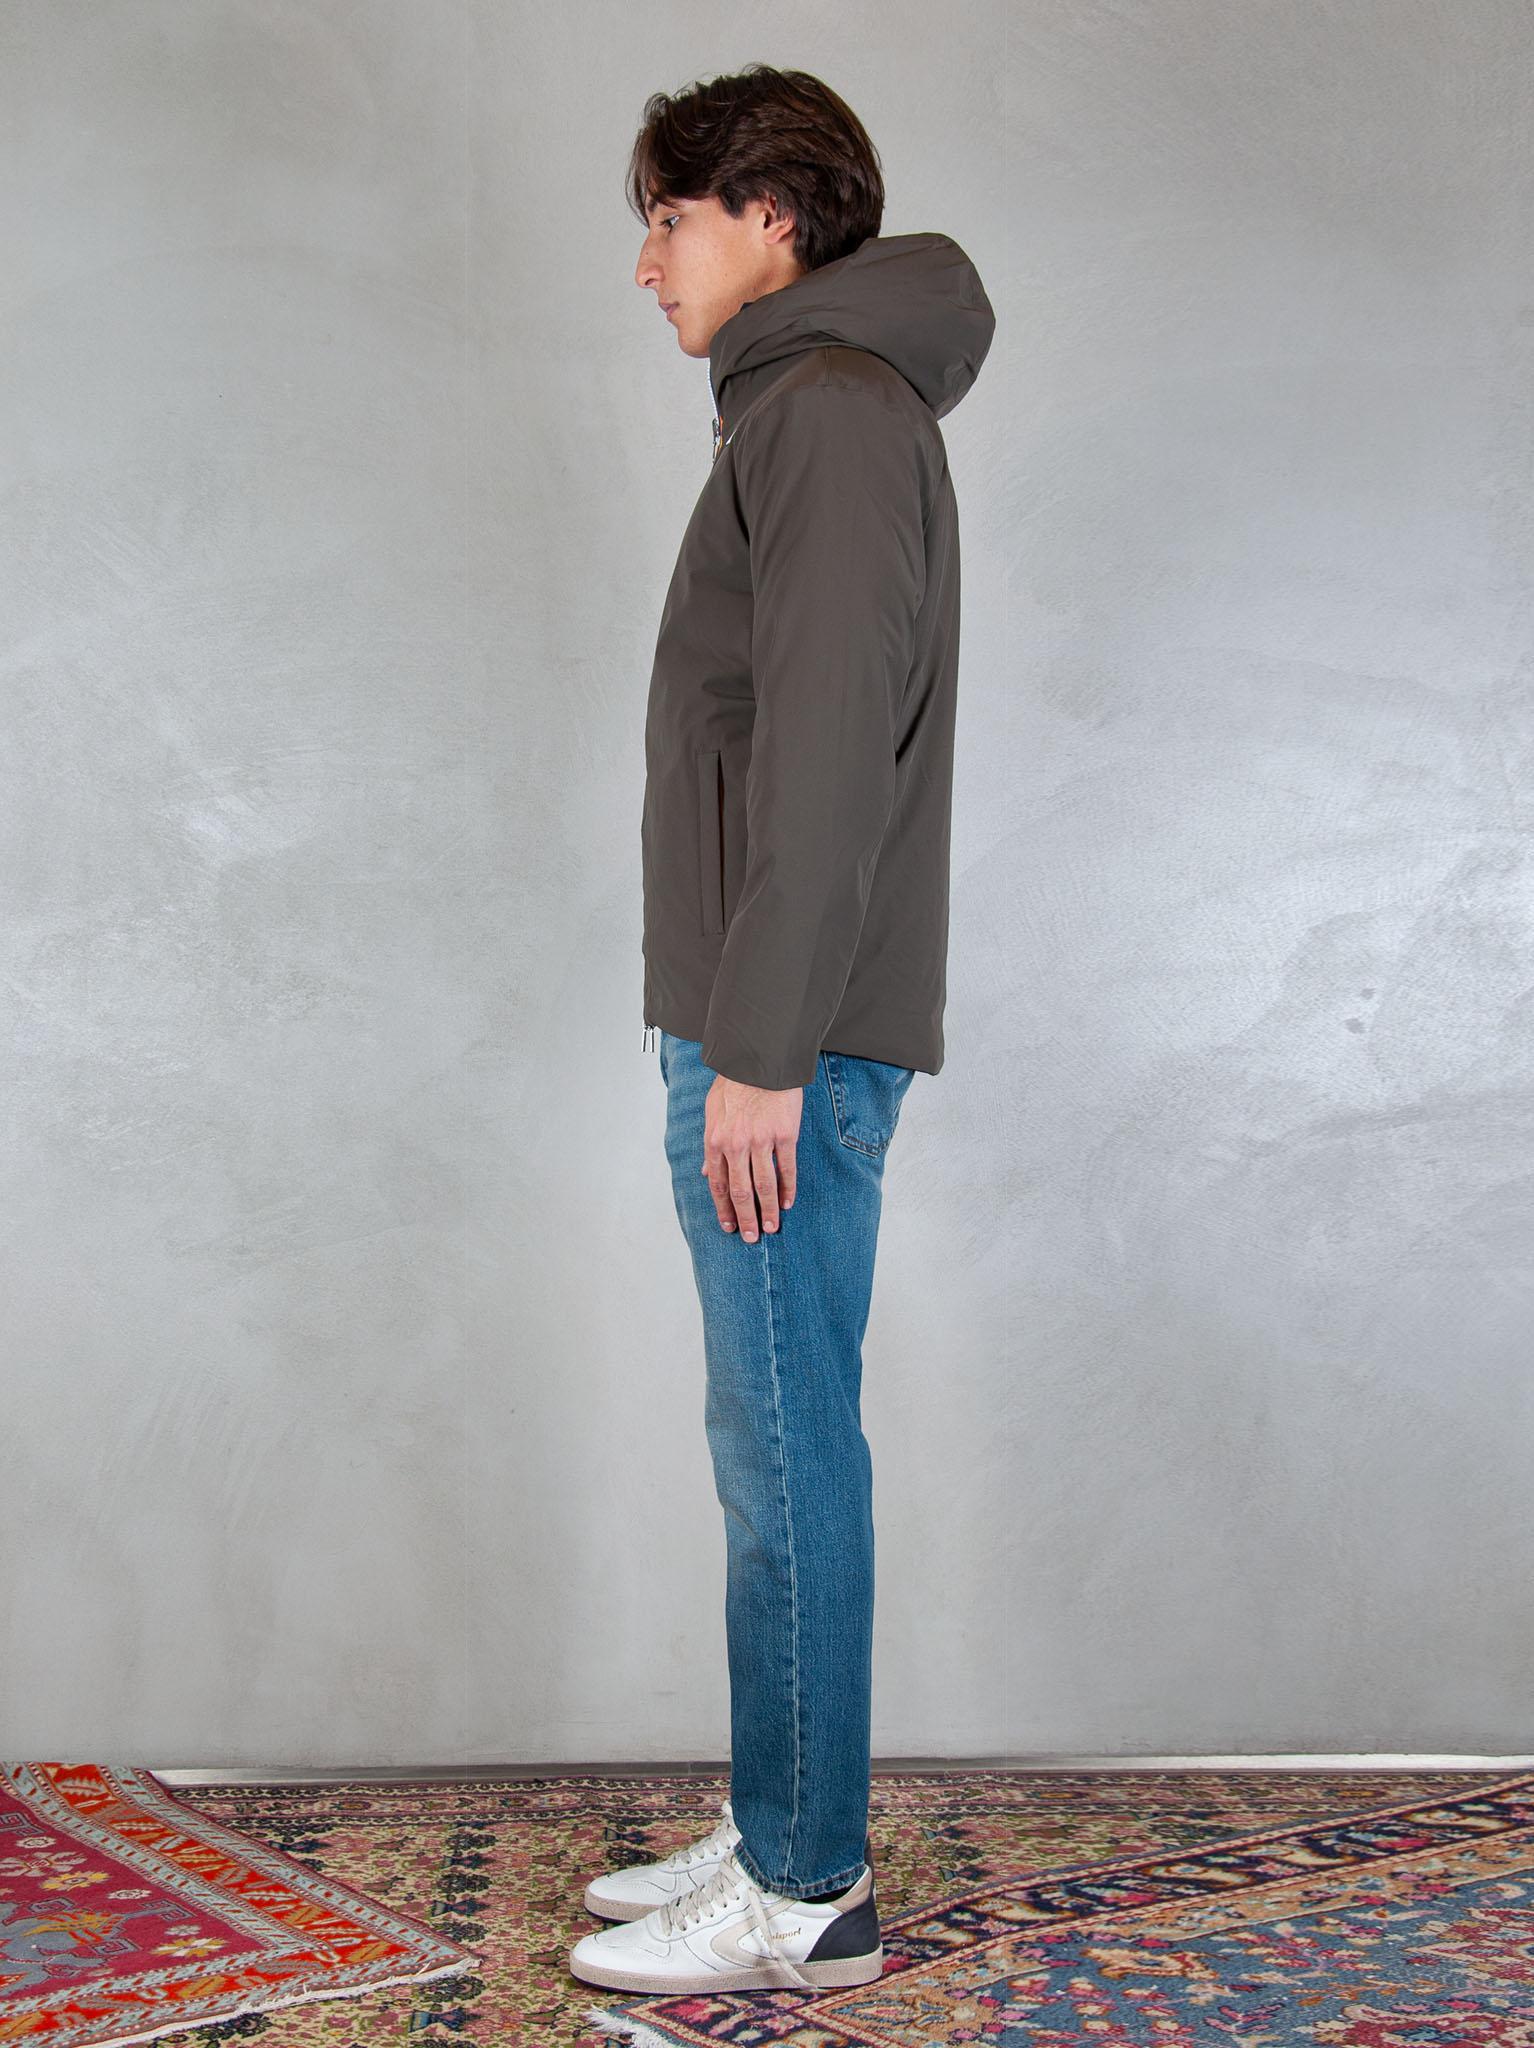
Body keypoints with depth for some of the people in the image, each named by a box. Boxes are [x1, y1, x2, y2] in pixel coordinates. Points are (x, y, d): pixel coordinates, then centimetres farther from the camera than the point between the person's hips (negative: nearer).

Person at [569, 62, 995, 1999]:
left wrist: (761, 1050, -21)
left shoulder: (832, 409, -9)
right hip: (768, 1034, 10)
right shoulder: (802, 414, 21)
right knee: (776, 1448, 13)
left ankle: (804, 1894, 7)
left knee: (786, 1449, -4)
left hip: (785, 1045, -10)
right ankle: (775, 1831, 24)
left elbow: (828, 751, -19)